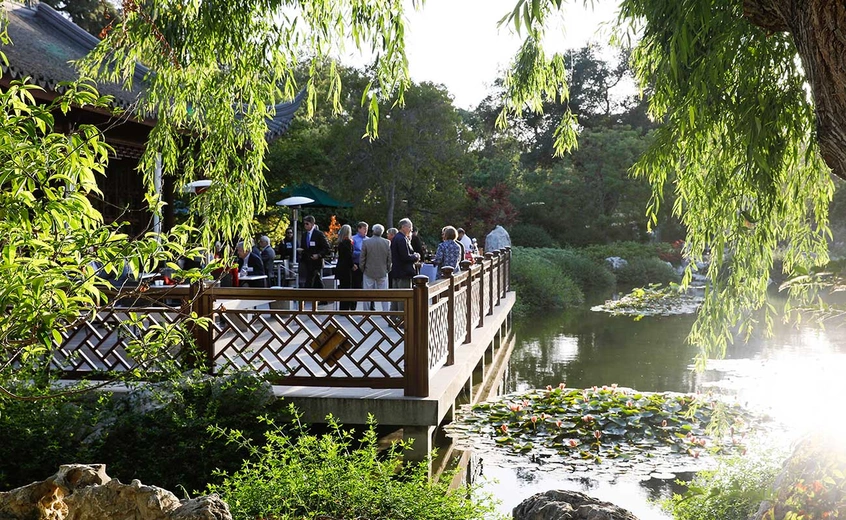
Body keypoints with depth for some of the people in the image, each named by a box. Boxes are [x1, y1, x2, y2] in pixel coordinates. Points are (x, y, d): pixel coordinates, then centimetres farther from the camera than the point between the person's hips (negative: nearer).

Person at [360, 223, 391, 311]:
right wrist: (388, 269, 12)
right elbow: (389, 258, 0)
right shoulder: (387, 243, -5)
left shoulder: (366, 242, -8)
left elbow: (362, 258, -4)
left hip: (369, 272, -1)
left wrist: (362, 269, 9)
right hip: (382, 271, 1)